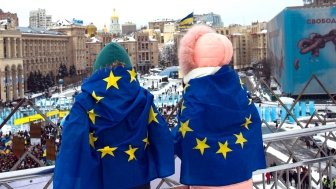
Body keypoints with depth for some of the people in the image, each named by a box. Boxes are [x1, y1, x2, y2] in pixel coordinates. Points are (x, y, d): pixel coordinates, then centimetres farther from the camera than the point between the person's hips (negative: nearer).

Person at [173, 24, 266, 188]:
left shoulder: (194, 89, -16)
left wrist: (172, 140, 5)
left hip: (207, 170, -5)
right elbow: (252, 119, 5)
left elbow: (186, 131, -16)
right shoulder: (234, 80, 0)